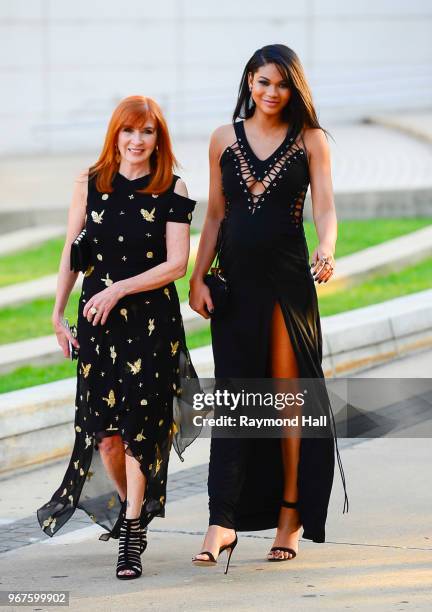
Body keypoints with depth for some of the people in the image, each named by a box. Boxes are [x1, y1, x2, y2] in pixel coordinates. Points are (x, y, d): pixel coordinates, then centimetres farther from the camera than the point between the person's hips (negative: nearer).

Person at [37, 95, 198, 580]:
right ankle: (128, 506, 29)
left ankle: (133, 531, 1)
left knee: (138, 427, -6)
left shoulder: (172, 190, -2)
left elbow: (177, 264, -6)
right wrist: (58, 312, 5)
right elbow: (71, 253, 8)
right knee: (105, 431, 2)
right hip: (98, 321, 2)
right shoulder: (91, 184, 4)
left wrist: (119, 290, -13)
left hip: (153, 320, -2)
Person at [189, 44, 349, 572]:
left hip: (287, 279, -2)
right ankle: (222, 522, -7)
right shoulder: (225, 138, 10)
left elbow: (324, 207, -7)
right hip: (236, 280, 2)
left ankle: (291, 516, 9)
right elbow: (215, 215, 12)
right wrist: (198, 278, 4)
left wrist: (326, 250, -27)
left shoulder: (310, 141, 3)